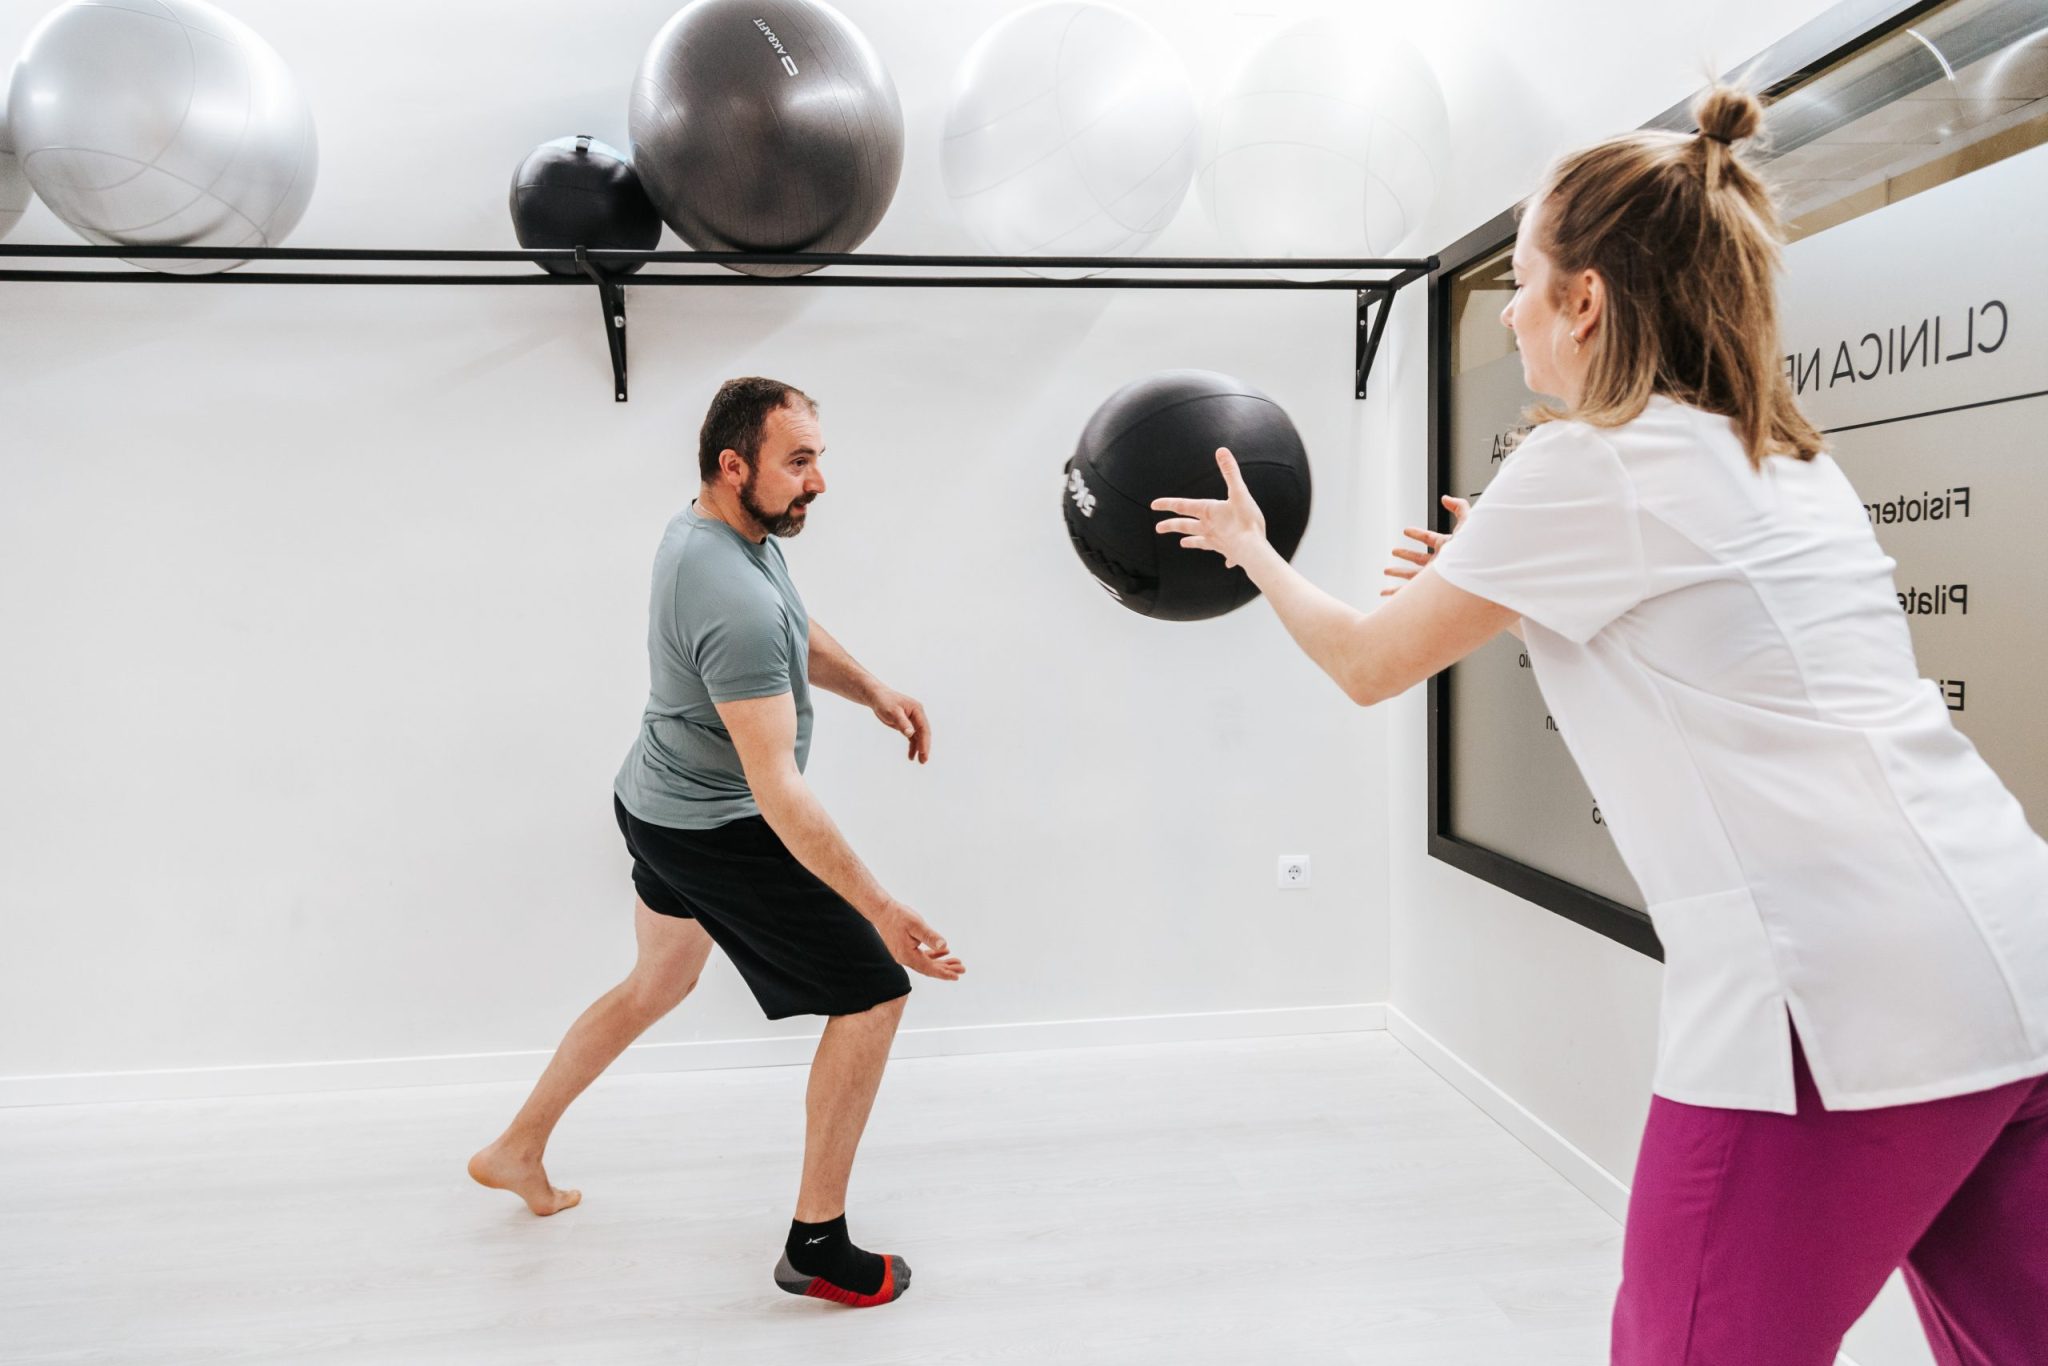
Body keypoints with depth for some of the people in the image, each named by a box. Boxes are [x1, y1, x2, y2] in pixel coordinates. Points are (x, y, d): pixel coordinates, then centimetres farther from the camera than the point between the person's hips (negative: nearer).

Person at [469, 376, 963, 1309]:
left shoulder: (715, 527, 1)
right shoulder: (737, 602, -32)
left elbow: (797, 635, 18)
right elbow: (777, 789, -33)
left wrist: (873, 692, 3)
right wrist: (879, 906, -31)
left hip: (658, 803, 10)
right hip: (718, 832, -10)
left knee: (658, 984, 30)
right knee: (873, 996, 0)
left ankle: (518, 1152, 44)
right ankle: (817, 1245, 11)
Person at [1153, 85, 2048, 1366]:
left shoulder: (1592, 462, -7)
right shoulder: (1787, 461, 17)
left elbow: (1369, 663, 4)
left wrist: (1252, 544, 20)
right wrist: (1498, 582, 27)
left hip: (1846, 1007, -9)